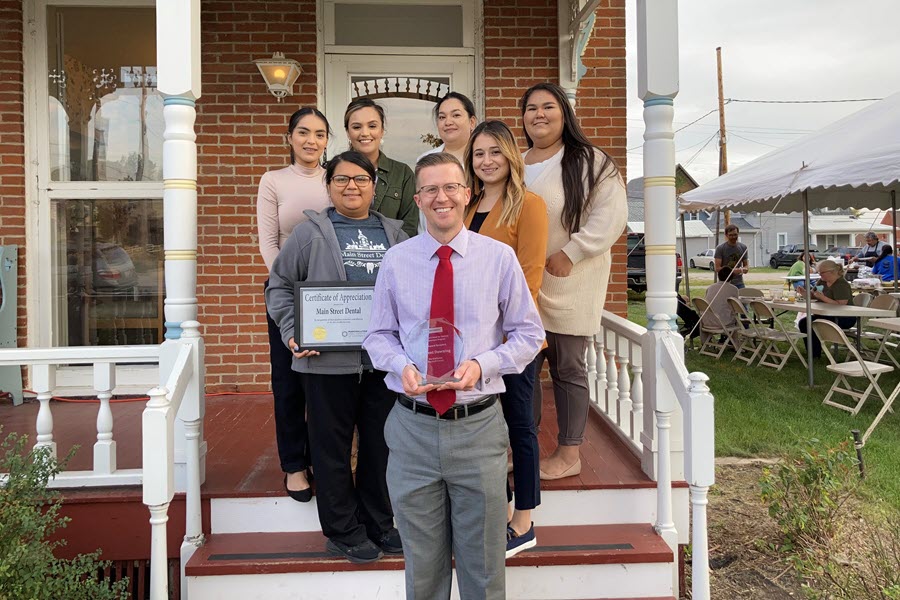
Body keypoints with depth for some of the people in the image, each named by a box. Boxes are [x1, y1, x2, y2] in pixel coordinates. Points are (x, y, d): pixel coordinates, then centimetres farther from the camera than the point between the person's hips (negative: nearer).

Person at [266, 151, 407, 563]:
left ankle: (379, 524, 28)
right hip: (328, 359, -3)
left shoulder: (393, 234, 13)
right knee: (333, 447, 5)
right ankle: (343, 531, 21)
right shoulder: (312, 232, 2)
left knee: (381, 443, 12)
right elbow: (280, 285, 4)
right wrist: (291, 331, -9)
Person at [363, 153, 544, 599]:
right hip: (413, 426, 1)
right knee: (422, 562, 16)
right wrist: (402, 365, -12)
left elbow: (528, 334, 3)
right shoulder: (395, 261, 2)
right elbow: (378, 335, 9)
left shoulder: (499, 257, -2)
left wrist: (481, 365, -14)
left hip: (478, 427, -1)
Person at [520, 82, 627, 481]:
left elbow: (610, 216, -13)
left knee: (568, 369, 4)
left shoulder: (589, 162, -4)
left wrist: (568, 255, -18)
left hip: (569, 287, -5)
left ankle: (569, 454, 18)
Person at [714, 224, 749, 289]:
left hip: (739, 284, 3)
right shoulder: (720, 248, -4)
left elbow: (746, 265, 15)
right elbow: (717, 268, -9)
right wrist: (733, 271, -21)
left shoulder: (743, 247, 9)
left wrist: (744, 269, -9)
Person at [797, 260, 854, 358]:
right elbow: (812, 294, 13)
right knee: (803, 322, -8)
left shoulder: (842, 285, -18)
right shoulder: (822, 281, 7)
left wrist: (823, 297, -30)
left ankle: (815, 355, -12)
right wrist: (804, 293, -9)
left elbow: (840, 305, -26)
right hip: (829, 315, 9)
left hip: (844, 318, -9)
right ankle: (811, 353, 0)